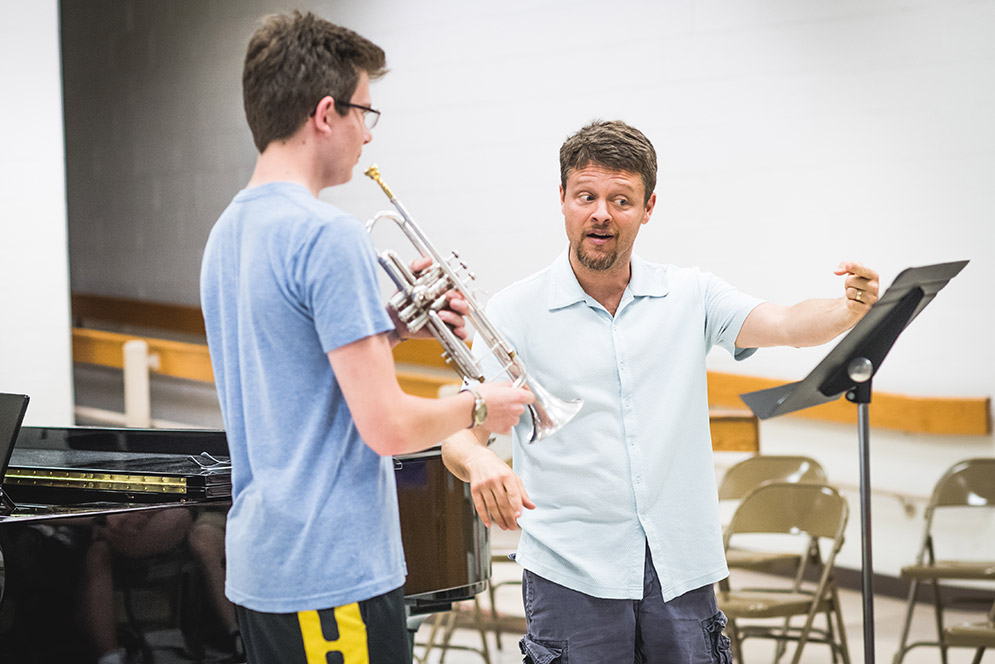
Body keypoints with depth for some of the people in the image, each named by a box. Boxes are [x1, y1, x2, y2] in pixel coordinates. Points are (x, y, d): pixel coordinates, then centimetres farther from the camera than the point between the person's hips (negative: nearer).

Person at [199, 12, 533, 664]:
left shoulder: (228, 231, 11)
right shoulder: (328, 235, -18)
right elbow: (387, 426, -20)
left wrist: (393, 327, 11)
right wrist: (478, 406, -3)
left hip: (257, 566, 9)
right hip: (333, 575, -9)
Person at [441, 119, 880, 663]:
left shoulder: (690, 296, 6)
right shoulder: (515, 312, -1)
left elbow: (787, 325, -8)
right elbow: (460, 436, -4)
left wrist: (848, 310, -30)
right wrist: (480, 463, -28)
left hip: (681, 571, 2)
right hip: (570, 572, -2)